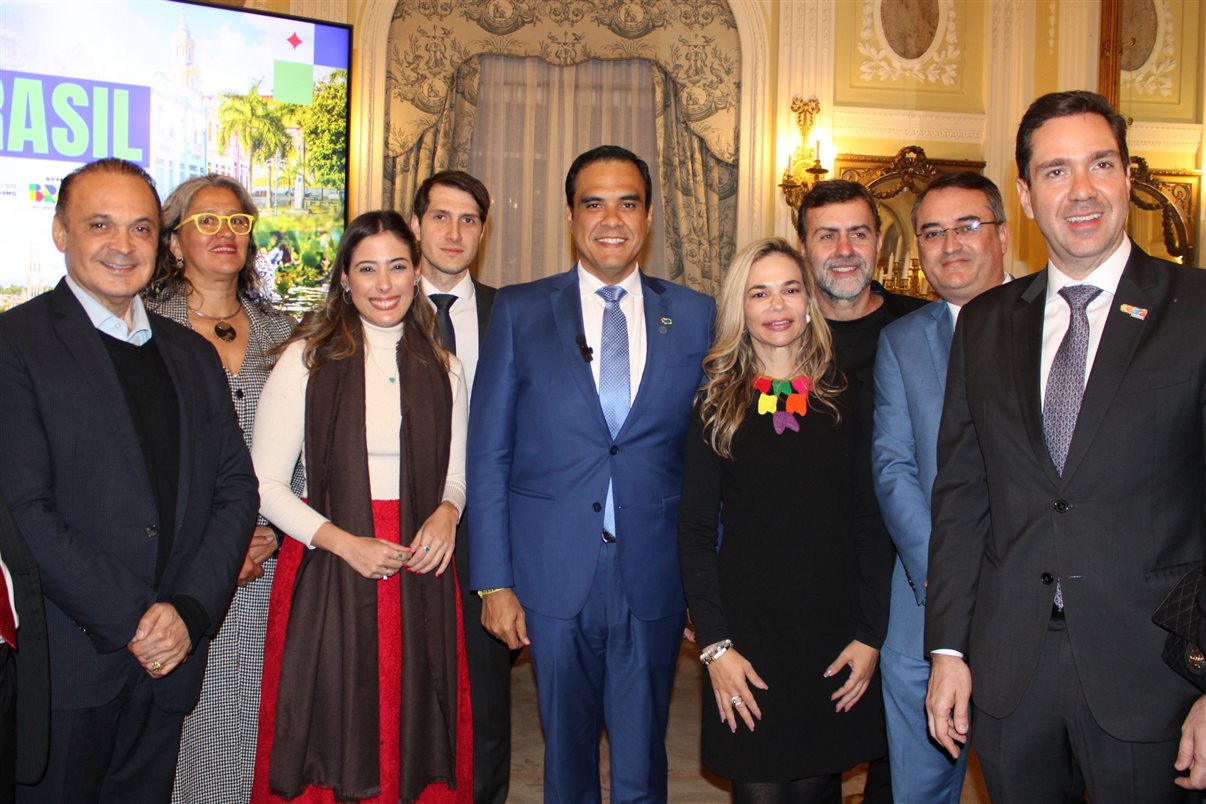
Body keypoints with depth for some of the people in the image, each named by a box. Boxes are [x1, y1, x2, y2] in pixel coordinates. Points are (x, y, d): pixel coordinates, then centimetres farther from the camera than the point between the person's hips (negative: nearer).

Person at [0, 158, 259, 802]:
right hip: (65, 667, -5)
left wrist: (190, 611, -6)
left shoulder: (193, 355, 12)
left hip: (170, 658, 5)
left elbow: (236, 487, 7)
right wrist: (132, 620, -14)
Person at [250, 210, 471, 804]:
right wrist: (345, 543, -15)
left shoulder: (443, 370, 9)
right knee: (329, 748, 4)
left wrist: (447, 513, -5)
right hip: (326, 570, -3)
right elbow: (264, 484, -3)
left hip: (419, 574, 3)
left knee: (416, 744, 8)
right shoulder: (307, 360, -1)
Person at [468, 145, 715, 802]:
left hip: (654, 581, 1)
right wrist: (493, 581, -3)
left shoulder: (695, 317, 4)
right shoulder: (518, 311, 2)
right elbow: (488, 454, 1)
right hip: (554, 579, 0)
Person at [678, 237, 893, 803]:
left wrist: (872, 634, -4)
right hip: (747, 632, -1)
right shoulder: (717, 405, 2)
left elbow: (871, 522, 4)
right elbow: (695, 529, -1)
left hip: (834, 630, 1)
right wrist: (715, 644, -8)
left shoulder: (847, 398, 4)